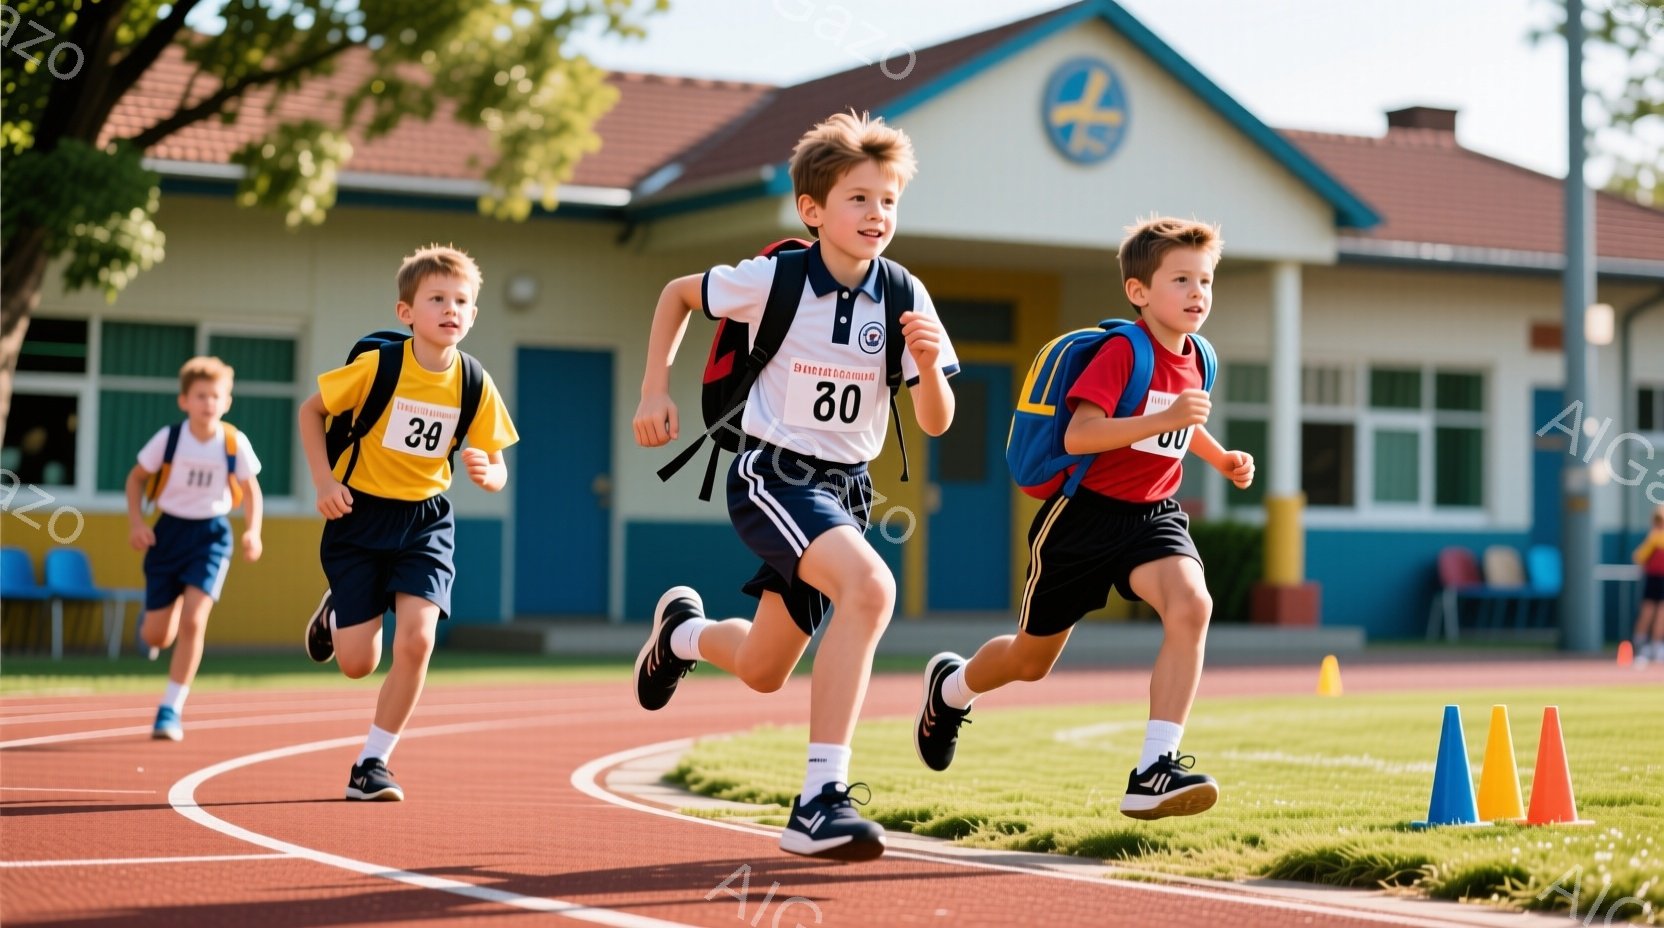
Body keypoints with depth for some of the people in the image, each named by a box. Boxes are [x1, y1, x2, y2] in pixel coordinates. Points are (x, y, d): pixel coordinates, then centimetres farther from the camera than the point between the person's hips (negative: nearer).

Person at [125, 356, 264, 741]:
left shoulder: (235, 443, -9)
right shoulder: (168, 438, -11)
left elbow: (251, 491, 5)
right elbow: (136, 478, 3)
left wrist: (253, 531, -10)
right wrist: (136, 522, -9)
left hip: (211, 535, -1)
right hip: (169, 531, 1)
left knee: (193, 622, -16)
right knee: (156, 636, 1)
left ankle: (170, 710, -6)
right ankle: (159, 616, 42)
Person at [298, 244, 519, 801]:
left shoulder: (475, 386, -9)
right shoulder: (377, 366, -17)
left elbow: (497, 471, -2)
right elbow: (311, 410, -2)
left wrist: (487, 473, -26)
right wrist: (324, 480, -12)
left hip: (426, 522, 2)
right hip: (361, 515, -2)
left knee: (416, 639, -18)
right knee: (357, 663, -3)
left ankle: (371, 764, -1)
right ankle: (337, 613, 36)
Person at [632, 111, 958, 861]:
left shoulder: (904, 298, -5)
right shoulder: (770, 279, -13)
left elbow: (936, 423, -4)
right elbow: (676, 294, 6)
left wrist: (928, 366, -24)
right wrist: (656, 390, 0)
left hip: (846, 488, 5)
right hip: (771, 475, -5)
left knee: (762, 672, 15)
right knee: (870, 586, -33)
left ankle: (682, 630, 51)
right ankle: (821, 799, -32)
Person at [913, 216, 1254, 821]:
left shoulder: (1195, 360, 5)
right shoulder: (1121, 353, -18)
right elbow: (1077, 436, -31)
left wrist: (1222, 460, 11)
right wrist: (1162, 419, -39)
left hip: (1151, 515, 5)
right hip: (1085, 515, -5)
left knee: (1191, 605, -28)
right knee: (1030, 661, 12)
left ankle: (1154, 771, -30)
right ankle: (951, 687, 48)